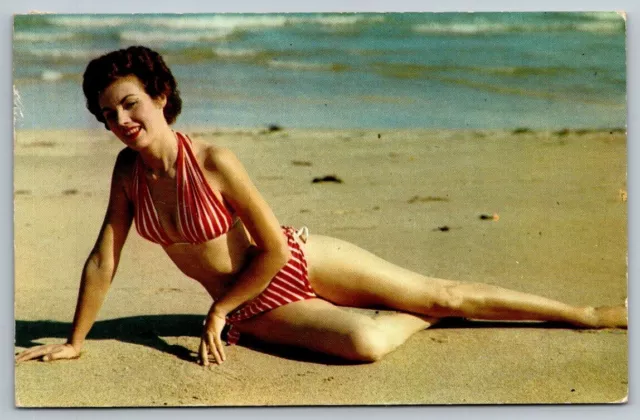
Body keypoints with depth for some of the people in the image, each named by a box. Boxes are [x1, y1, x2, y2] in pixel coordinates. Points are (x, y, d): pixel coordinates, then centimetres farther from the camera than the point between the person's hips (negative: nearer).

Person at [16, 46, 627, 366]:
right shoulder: (128, 172, -8)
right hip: (258, 309, 3)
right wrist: (73, 342, 2)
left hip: (299, 262, -3)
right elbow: (102, 260, 0)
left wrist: (217, 310, -9)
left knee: (443, 293, -4)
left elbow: (273, 247, -18)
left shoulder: (215, 162, -23)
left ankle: (588, 314, 14)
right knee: (364, 342, -25)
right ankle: (422, 319, 10)